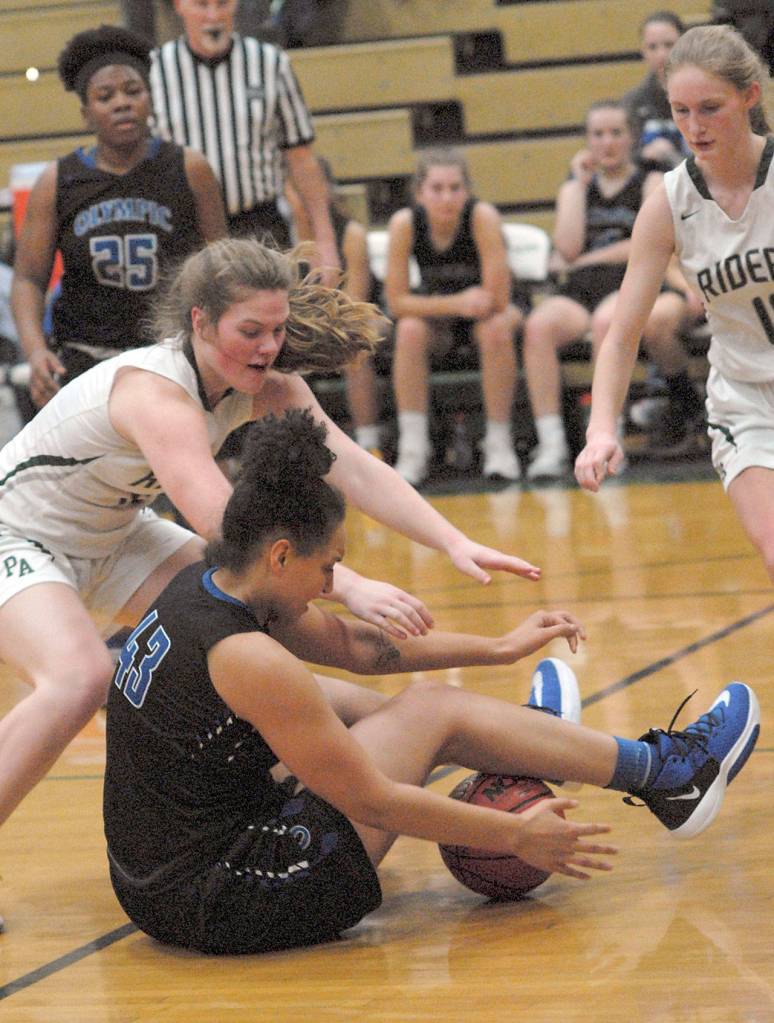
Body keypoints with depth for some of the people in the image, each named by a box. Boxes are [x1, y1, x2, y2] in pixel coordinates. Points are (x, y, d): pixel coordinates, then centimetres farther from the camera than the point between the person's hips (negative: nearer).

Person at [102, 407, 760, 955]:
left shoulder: (201, 588, 5)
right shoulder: (247, 659, -23)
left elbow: (351, 644, 18)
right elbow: (374, 804, -17)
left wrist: (499, 648, 24)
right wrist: (517, 837, -7)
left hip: (157, 890, 9)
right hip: (227, 906, -9)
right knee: (434, 709, 2)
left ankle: (517, 738, 49)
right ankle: (665, 773, 16)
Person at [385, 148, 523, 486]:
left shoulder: (482, 216, -27)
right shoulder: (404, 223, -21)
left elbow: (498, 300, -29)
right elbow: (396, 302, -21)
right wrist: (457, 303, -30)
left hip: (482, 311, -1)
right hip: (436, 319, 1)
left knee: (497, 328, -34)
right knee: (410, 329, -31)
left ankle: (499, 442, -22)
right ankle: (412, 448, -26)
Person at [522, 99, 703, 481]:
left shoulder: (651, 183, 11)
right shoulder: (575, 188, 22)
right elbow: (568, 249, 5)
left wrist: (584, 260, -1)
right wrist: (581, 182, 7)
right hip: (581, 291, 3)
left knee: (606, 318, -41)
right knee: (538, 325, -31)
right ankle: (550, 444, -36)